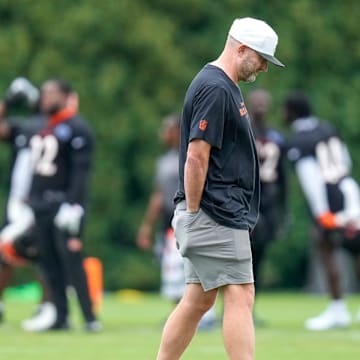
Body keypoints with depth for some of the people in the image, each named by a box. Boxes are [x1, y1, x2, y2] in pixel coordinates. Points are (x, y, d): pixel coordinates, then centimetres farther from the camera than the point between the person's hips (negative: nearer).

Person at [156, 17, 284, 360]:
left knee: (199, 300, 11)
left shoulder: (223, 86, 18)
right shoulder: (215, 88, -15)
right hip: (216, 215, -10)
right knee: (240, 296, -11)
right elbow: (196, 156, -20)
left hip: (225, 215, 10)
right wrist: (193, 213, -18)